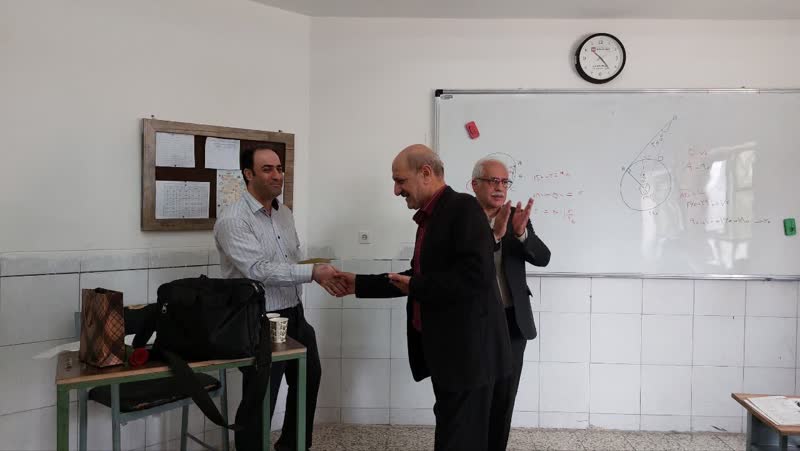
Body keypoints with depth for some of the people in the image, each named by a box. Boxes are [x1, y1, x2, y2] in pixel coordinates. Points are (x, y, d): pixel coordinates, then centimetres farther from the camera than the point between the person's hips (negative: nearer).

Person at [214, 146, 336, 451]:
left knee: (309, 377, 24)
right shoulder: (233, 220, -18)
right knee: (259, 401, 1)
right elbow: (259, 270, -27)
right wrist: (312, 272, -31)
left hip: (295, 314, 9)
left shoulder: (284, 213, 7)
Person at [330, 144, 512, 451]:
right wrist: (360, 284, 17)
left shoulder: (464, 208, -15)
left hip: (468, 348, -9)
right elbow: (419, 277, 21)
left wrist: (417, 287, -16)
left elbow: (477, 274, -27)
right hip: (445, 348, 9)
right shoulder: (431, 216, 13)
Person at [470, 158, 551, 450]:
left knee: (503, 399, 13)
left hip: (512, 321, 3)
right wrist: (494, 234, -30)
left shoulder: (516, 217, 4)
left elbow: (543, 258, -5)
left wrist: (521, 232, -23)